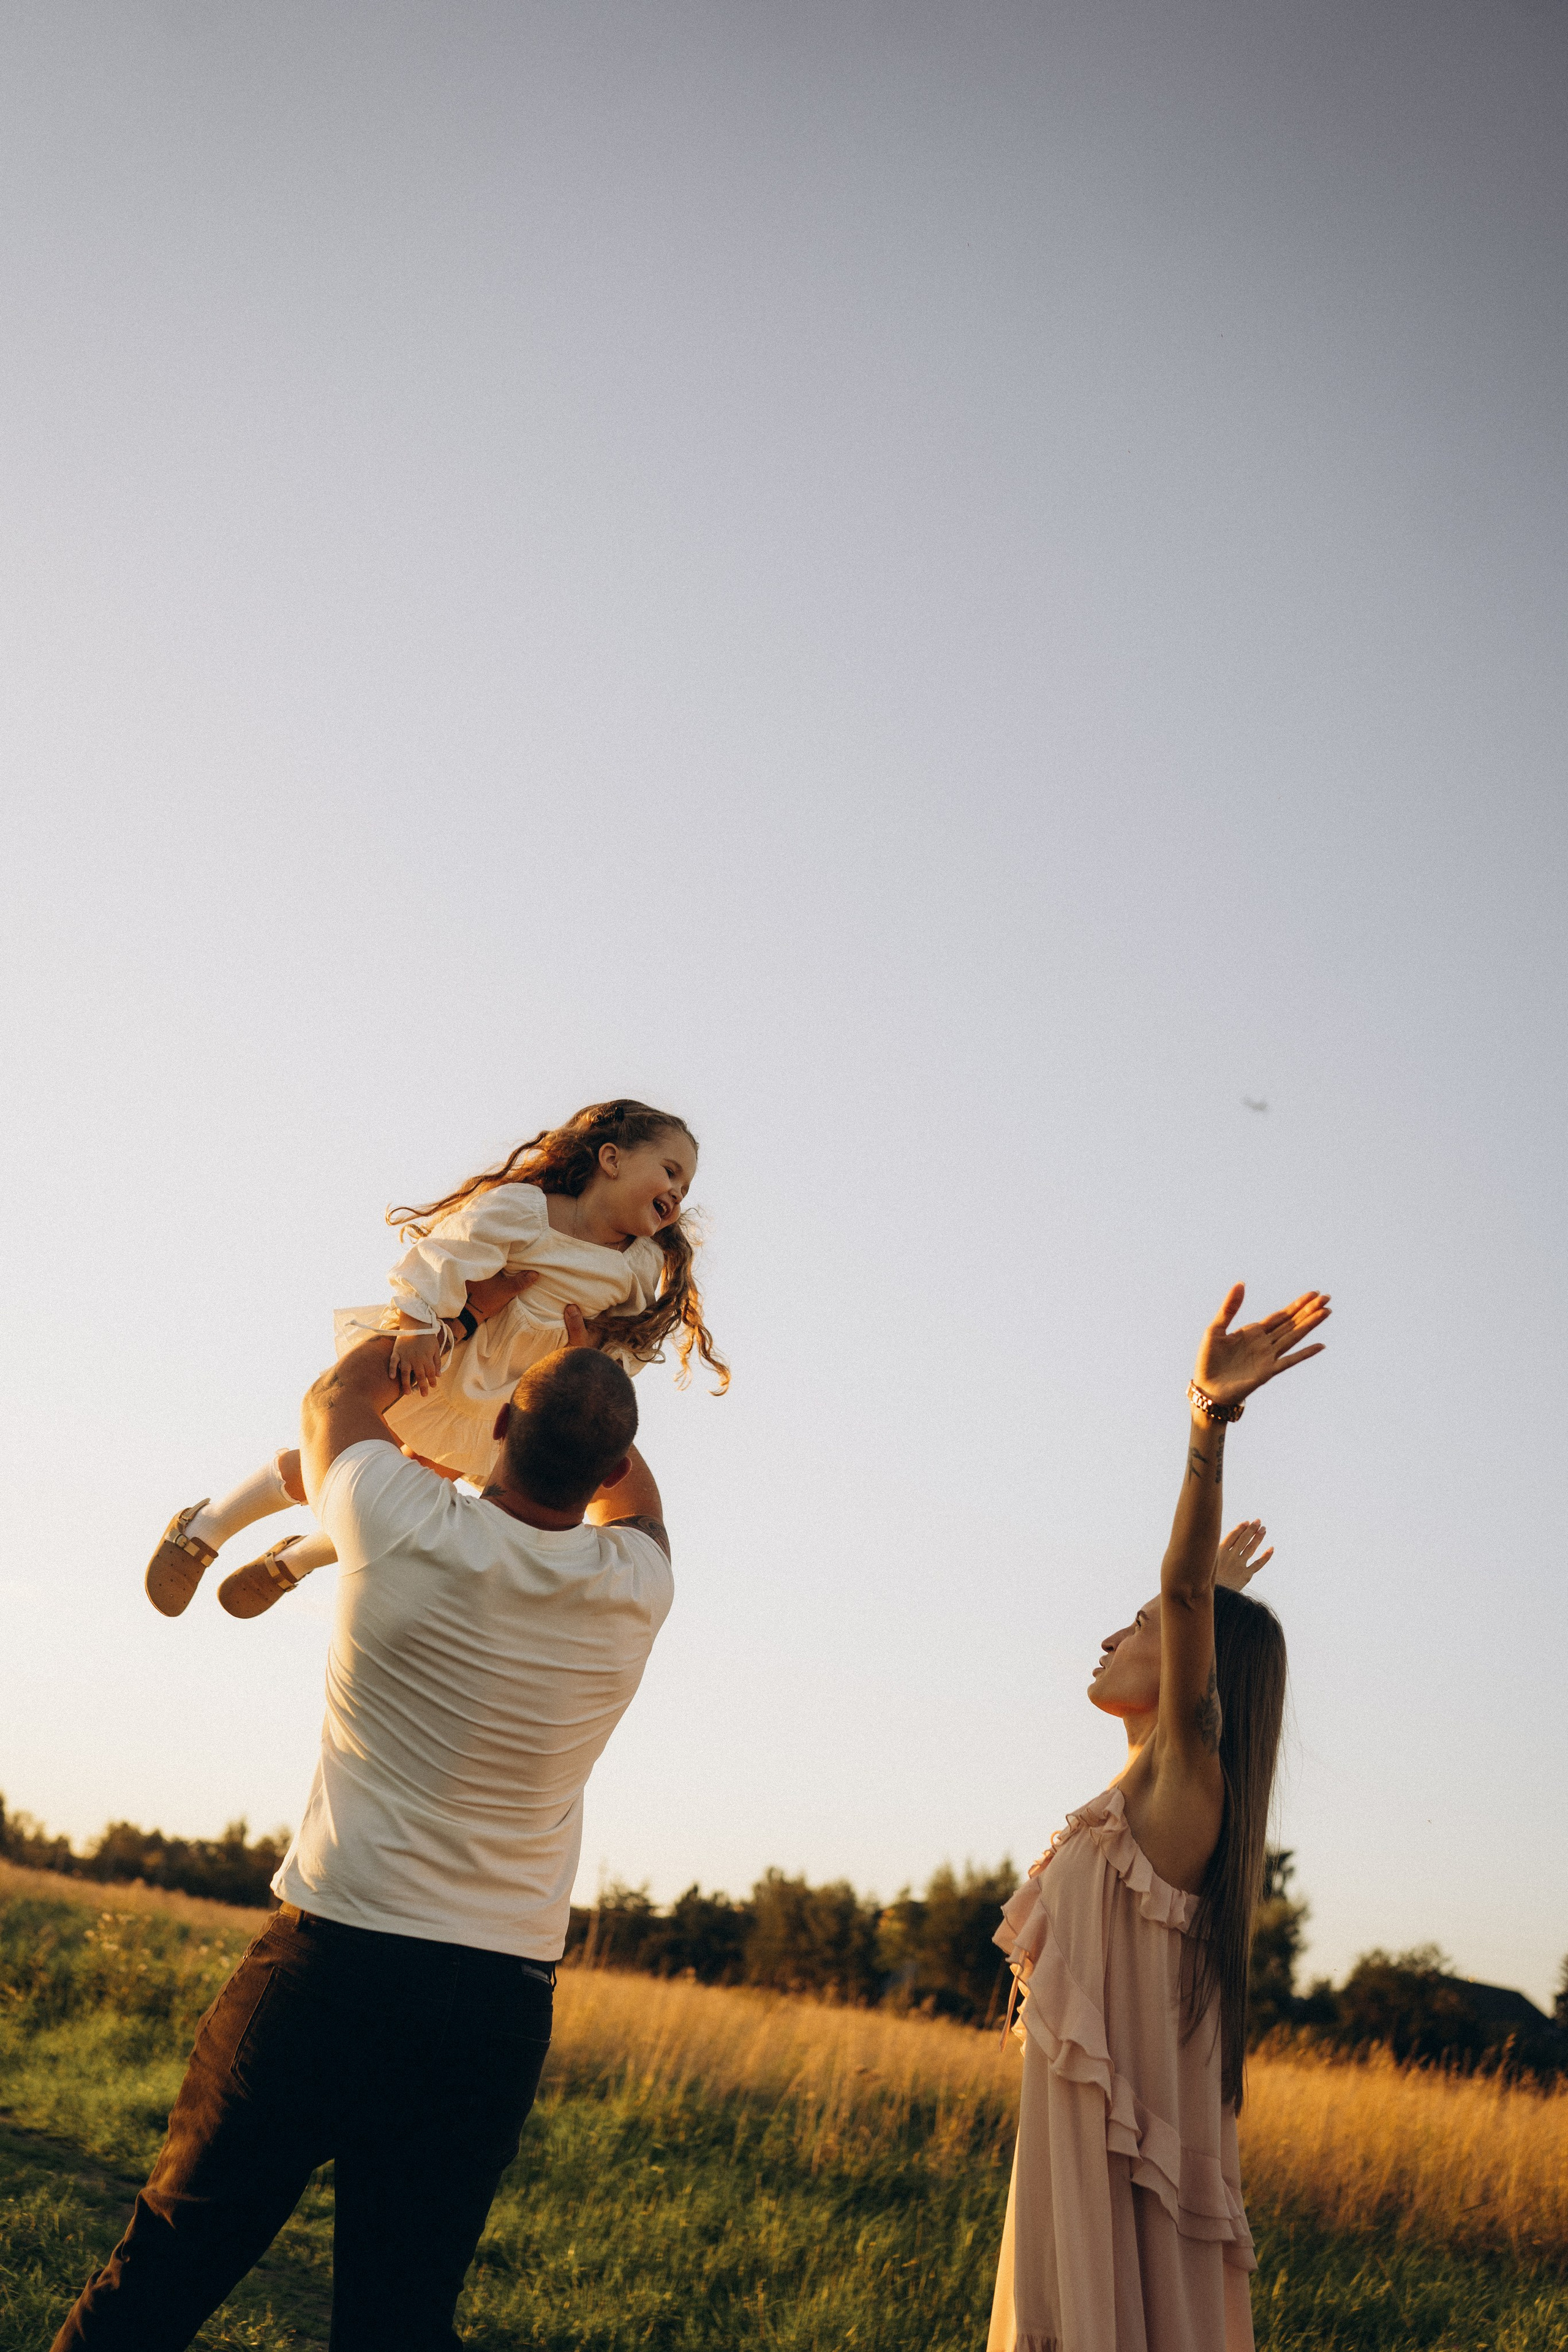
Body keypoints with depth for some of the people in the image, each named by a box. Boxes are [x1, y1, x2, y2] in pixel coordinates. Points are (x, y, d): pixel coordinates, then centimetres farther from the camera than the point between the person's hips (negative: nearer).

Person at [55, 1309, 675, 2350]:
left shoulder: (406, 1528, -12)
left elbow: (337, 1398, 11)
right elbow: (633, 1501, 21)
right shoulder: (632, 1591, -6)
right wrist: (589, 1361, 28)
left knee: (172, 2263, 10)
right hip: (494, 2001, 2)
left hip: (327, 1959, -1)